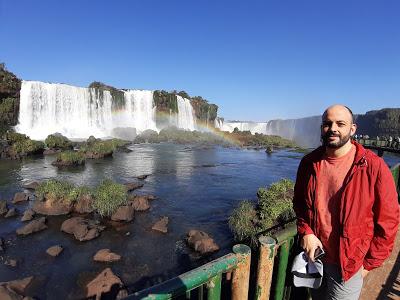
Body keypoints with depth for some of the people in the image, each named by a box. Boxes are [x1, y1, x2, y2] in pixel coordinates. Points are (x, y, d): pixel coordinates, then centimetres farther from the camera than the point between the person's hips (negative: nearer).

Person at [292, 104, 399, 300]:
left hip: (349, 263, -3)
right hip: (313, 254, 4)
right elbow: (299, 203, 6)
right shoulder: (309, 163, -6)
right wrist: (305, 231, -9)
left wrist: (369, 263, -7)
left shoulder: (374, 167, -16)